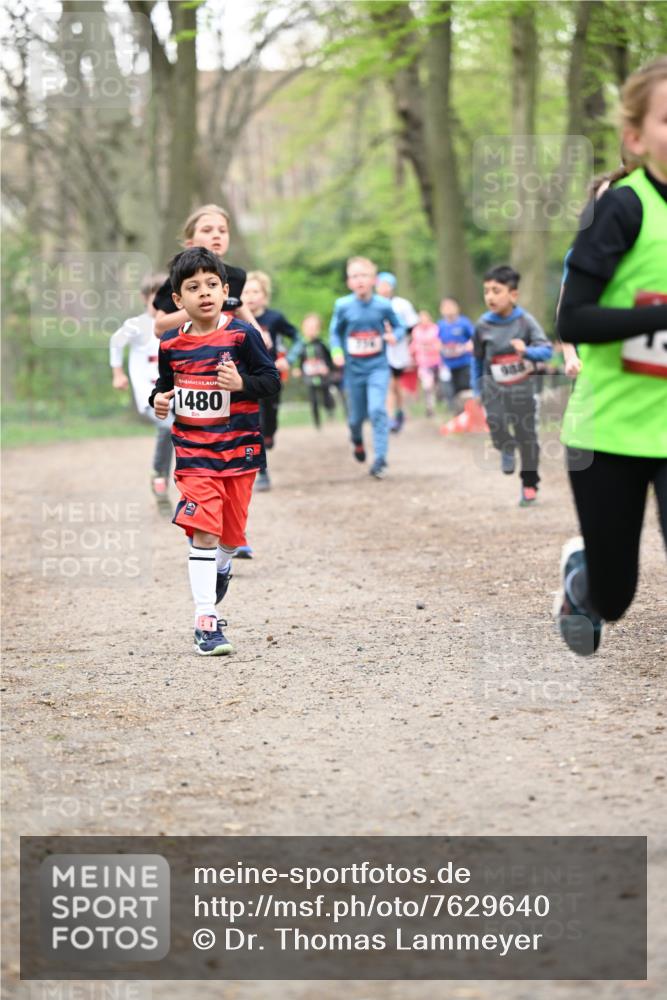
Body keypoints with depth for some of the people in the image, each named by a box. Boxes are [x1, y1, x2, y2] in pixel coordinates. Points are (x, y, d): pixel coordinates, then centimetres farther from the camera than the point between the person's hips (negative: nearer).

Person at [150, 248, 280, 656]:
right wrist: (159, 399, -4)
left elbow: (272, 379, -8)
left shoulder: (242, 335, -9)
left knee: (231, 530, 15)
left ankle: (222, 566, 52)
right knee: (203, 531, -13)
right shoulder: (171, 344, 1)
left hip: (239, 449, 0)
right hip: (194, 452, 0)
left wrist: (242, 383, -26)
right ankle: (206, 621, -12)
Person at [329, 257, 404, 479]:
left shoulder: (383, 305, -9)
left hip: (378, 367, -1)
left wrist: (394, 336, -19)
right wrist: (336, 351, -11)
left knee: (377, 410, -19)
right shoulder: (343, 306, -8)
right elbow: (335, 332, 5)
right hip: (354, 369, 1)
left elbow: (398, 327, 3)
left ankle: (380, 460, -12)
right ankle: (357, 440, 48)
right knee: (356, 416, 12)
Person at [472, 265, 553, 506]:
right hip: (495, 386, 1)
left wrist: (526, 351, -37)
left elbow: (547, 351, -18)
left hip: (523, 386, -1)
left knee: (526, 435, 5)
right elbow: (477, 357, 9)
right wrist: (477, 386, 13)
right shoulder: (483, 325, -8)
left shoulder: (526, 321, -13)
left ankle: (529, 485, 22)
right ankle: (506, 449, 12)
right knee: (496, 421, -24)